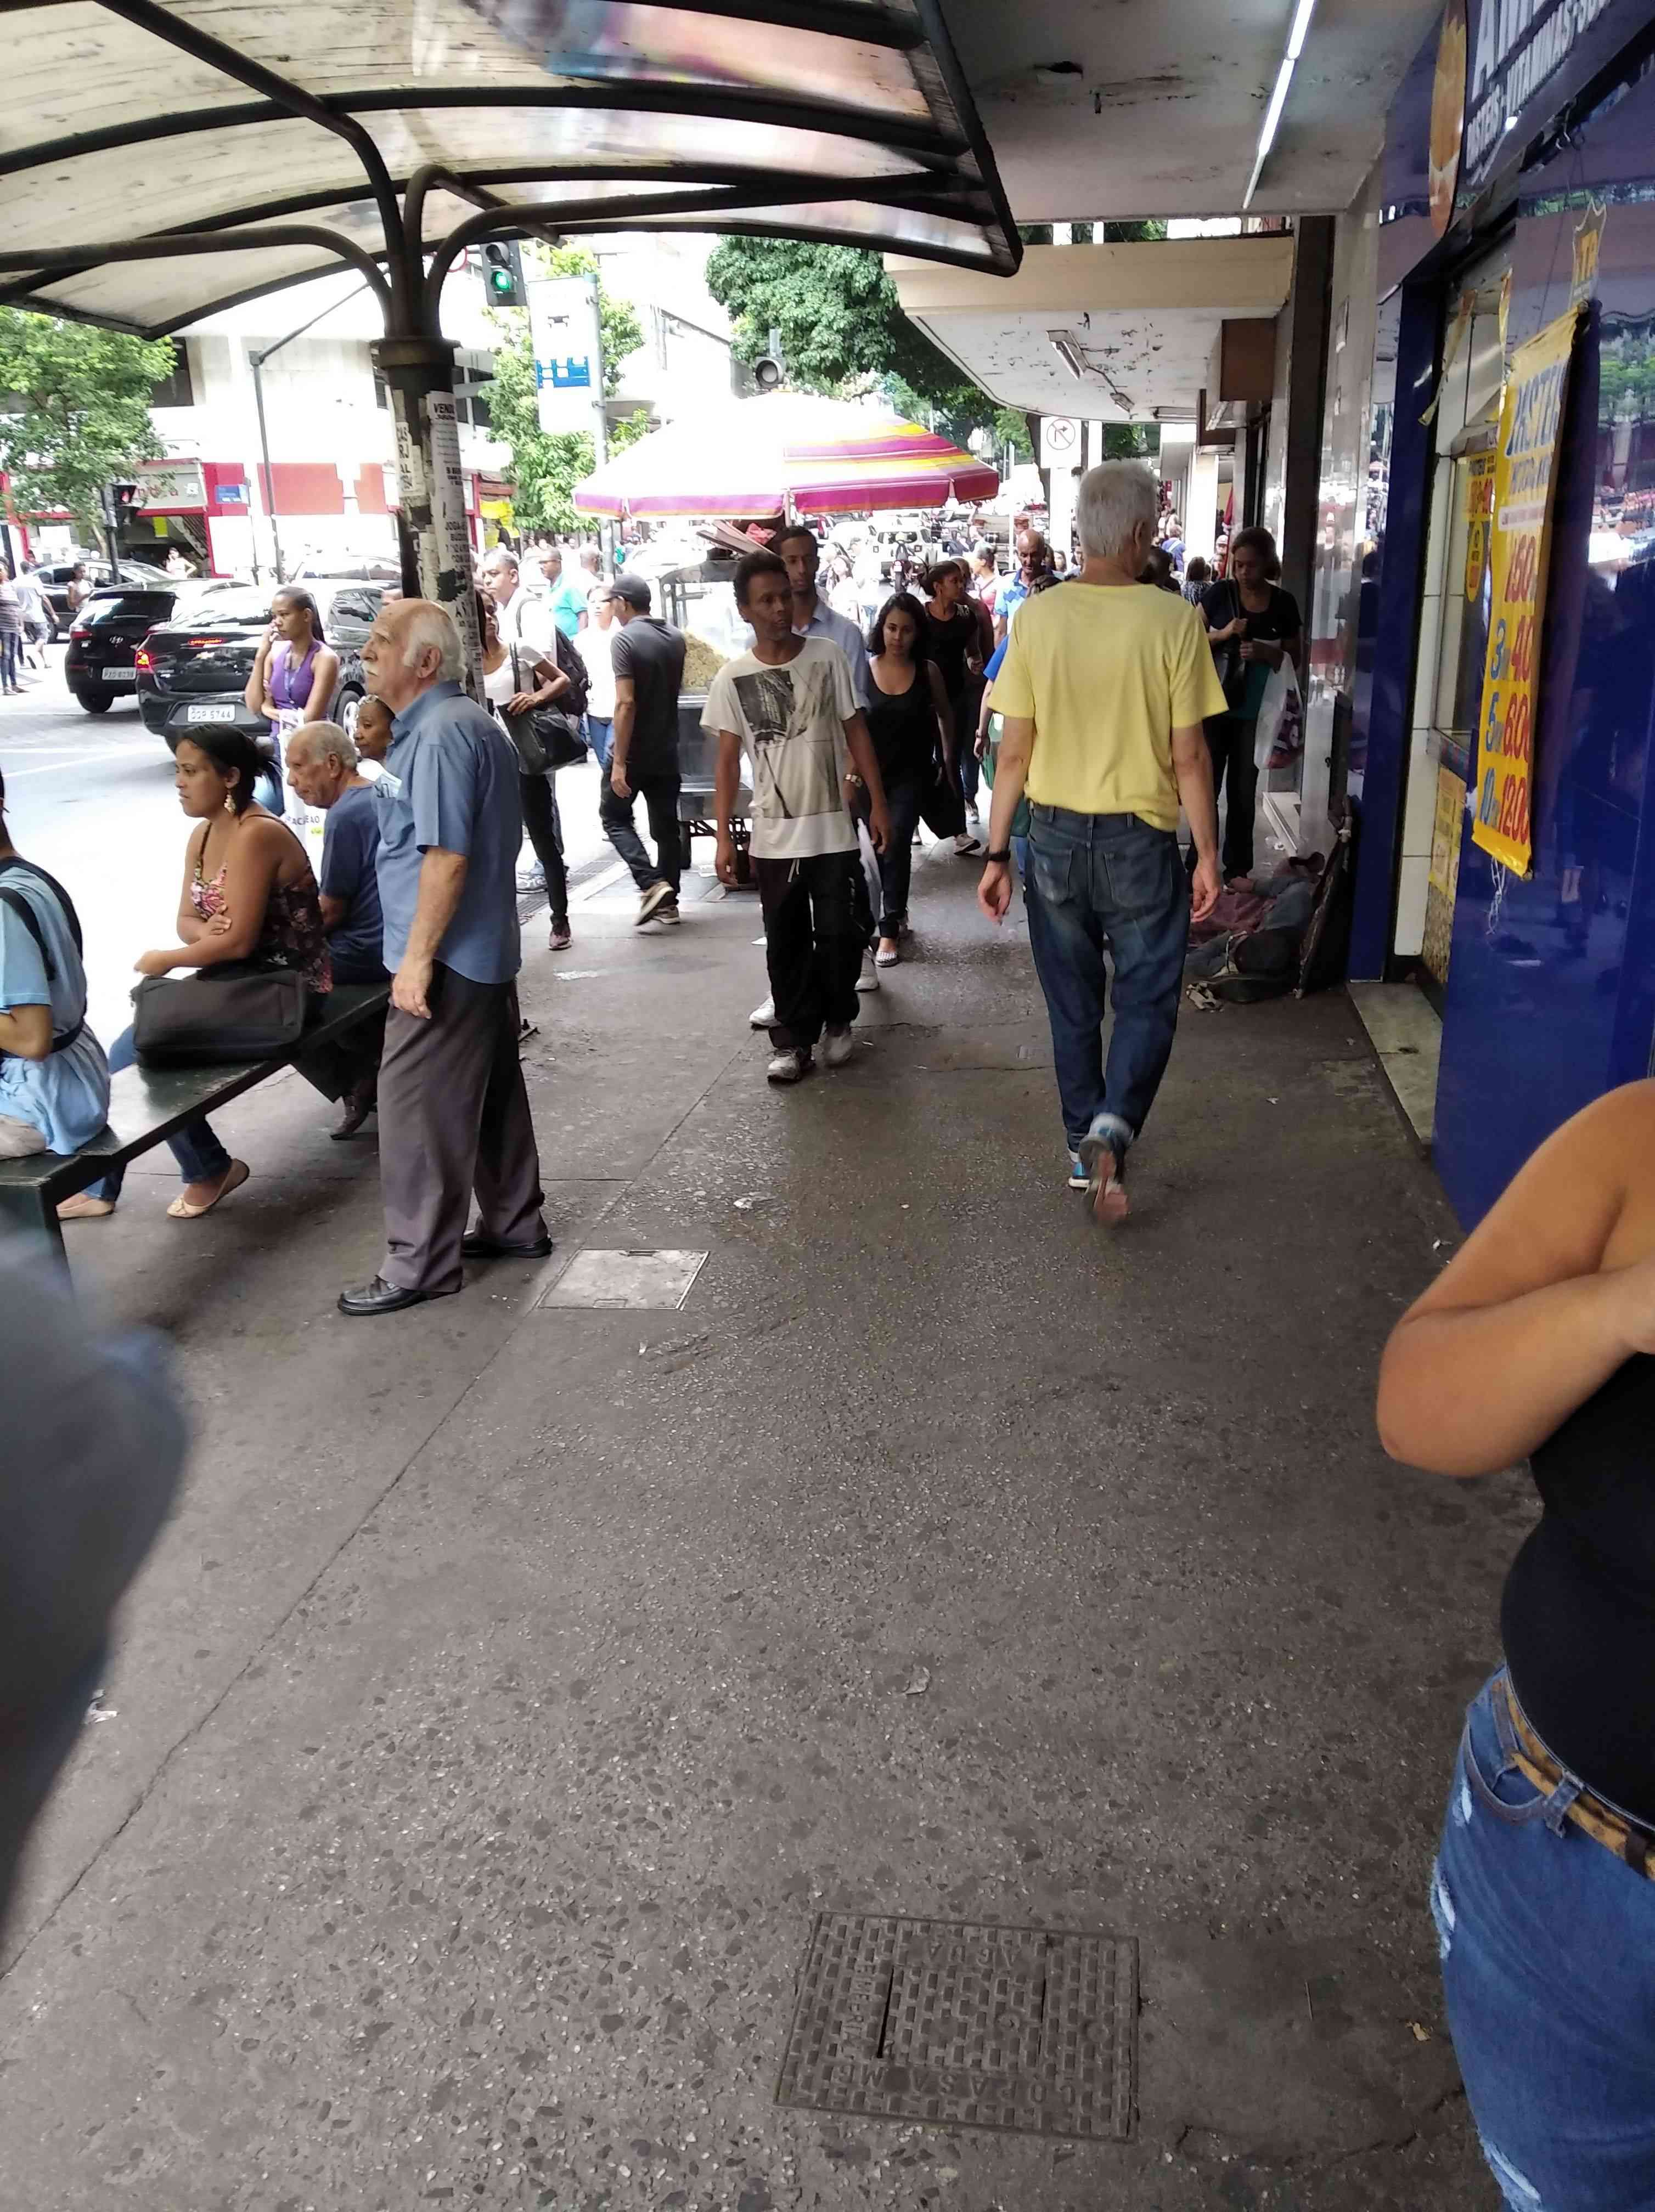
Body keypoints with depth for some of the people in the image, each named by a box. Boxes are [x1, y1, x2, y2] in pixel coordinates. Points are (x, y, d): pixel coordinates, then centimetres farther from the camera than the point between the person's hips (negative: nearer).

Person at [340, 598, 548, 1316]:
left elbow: (447, 855, -25)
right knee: (492, 1093, 18)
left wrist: (417, 957, -22)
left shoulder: (441, 735, -18)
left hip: (446, 960, -11)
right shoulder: (467, 722, 14)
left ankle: (421, 1263, 5)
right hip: (487, 949, 11)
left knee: (418, 1107, -3)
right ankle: (515, 1225, 30)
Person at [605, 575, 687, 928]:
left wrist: (619, 762, -21)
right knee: (666, 826, 11)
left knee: (614, 817, 8)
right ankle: (668, 901, 15)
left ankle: (651, 884, -8)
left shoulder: (625, 639, -15)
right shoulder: (676, 637, 6)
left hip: (635, 751, -6)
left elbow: (626, 703, -22)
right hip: (667, 750, 6)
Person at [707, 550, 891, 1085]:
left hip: (833, 827, 0)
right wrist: (723, 836, -4)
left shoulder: (826, 656, -1)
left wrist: (878, 803, 0)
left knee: (838, 934, 4)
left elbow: (856, 732, 4)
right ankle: (793, 1040, 15)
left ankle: (839, 1022, 24)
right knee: (786, 943, 6)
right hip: (774, 836, 0)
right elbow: (727, 762, 1)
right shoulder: (732, 678, -1)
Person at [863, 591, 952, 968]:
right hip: (871, 772, 1)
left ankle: (889, 931, -4)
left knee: (896, 845, -10)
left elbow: (944, 716, 12)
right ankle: (896, 912, 35)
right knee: (878, 846, 12)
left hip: (911, 774, -1)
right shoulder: (863, 668, -5)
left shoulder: (927, 671, -4)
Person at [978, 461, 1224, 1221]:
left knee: (1072, 1006, 15)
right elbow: (1189, 756, -8)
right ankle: (1112, 1128, -11)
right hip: (1141, 841, -2)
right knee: (1147, 999, 10)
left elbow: (1014, 751, -3)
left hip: (1056, 837, 3)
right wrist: (1208, 854, 1)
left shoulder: (1037, 618, -5)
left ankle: (1085, 1148, 26)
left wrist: (996, 854, 4)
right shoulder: (1172, 620, -11)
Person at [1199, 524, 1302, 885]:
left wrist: (1265, 653, -13)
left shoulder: (1284, 603, 2)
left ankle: (1237, 867, 17)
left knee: (1244, 791, 8)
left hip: (1255, 710, 1)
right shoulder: (1219, 593, -3)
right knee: (1206, 785, 1)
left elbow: (1295, 657, 7)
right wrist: (1224, 634, -17)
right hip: (1215, 704, -1)